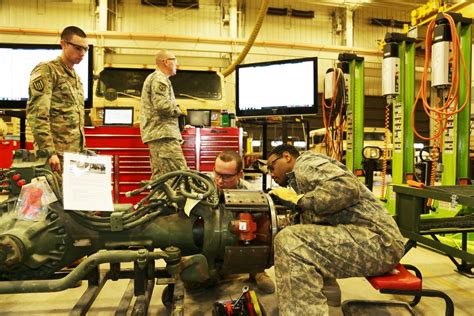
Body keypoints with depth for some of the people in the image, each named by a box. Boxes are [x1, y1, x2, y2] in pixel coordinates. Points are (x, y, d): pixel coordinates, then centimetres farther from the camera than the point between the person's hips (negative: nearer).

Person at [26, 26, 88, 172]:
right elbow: (37, 115, -16)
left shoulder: (76, 78, 19)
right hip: (56, 154, -7)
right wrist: (49, 152, -22)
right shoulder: (47, 71, -5)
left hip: (75, 152, 8)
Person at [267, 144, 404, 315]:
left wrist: (300, 201, -14)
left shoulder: (305, 163, -4)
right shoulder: (301, 174, 25)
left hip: (376, 239, -10)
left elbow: (347, 187, -22)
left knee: (289, 241, -24)